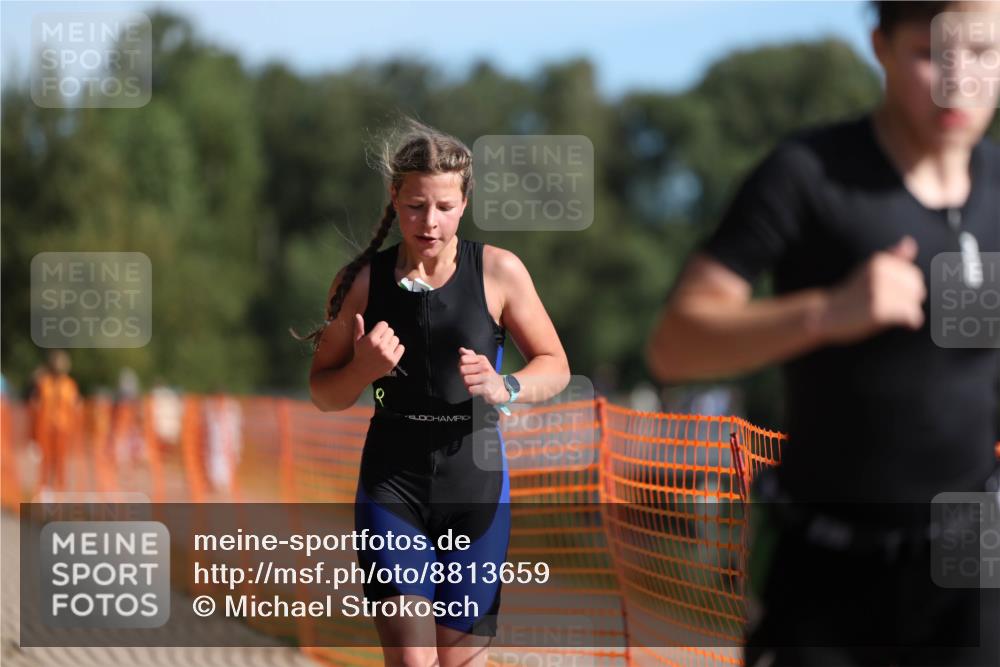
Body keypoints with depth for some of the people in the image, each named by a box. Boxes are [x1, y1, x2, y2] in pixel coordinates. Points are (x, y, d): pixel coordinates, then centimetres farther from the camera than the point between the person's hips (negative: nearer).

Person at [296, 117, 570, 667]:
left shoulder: (498, 271, -4)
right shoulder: (361, 280, -1)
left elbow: (555, 367, 3)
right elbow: (323, 395, 8)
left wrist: (504, 388, -18)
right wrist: (364, 369, -14)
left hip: (475, 484, 0)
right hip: (392, 483, 0)